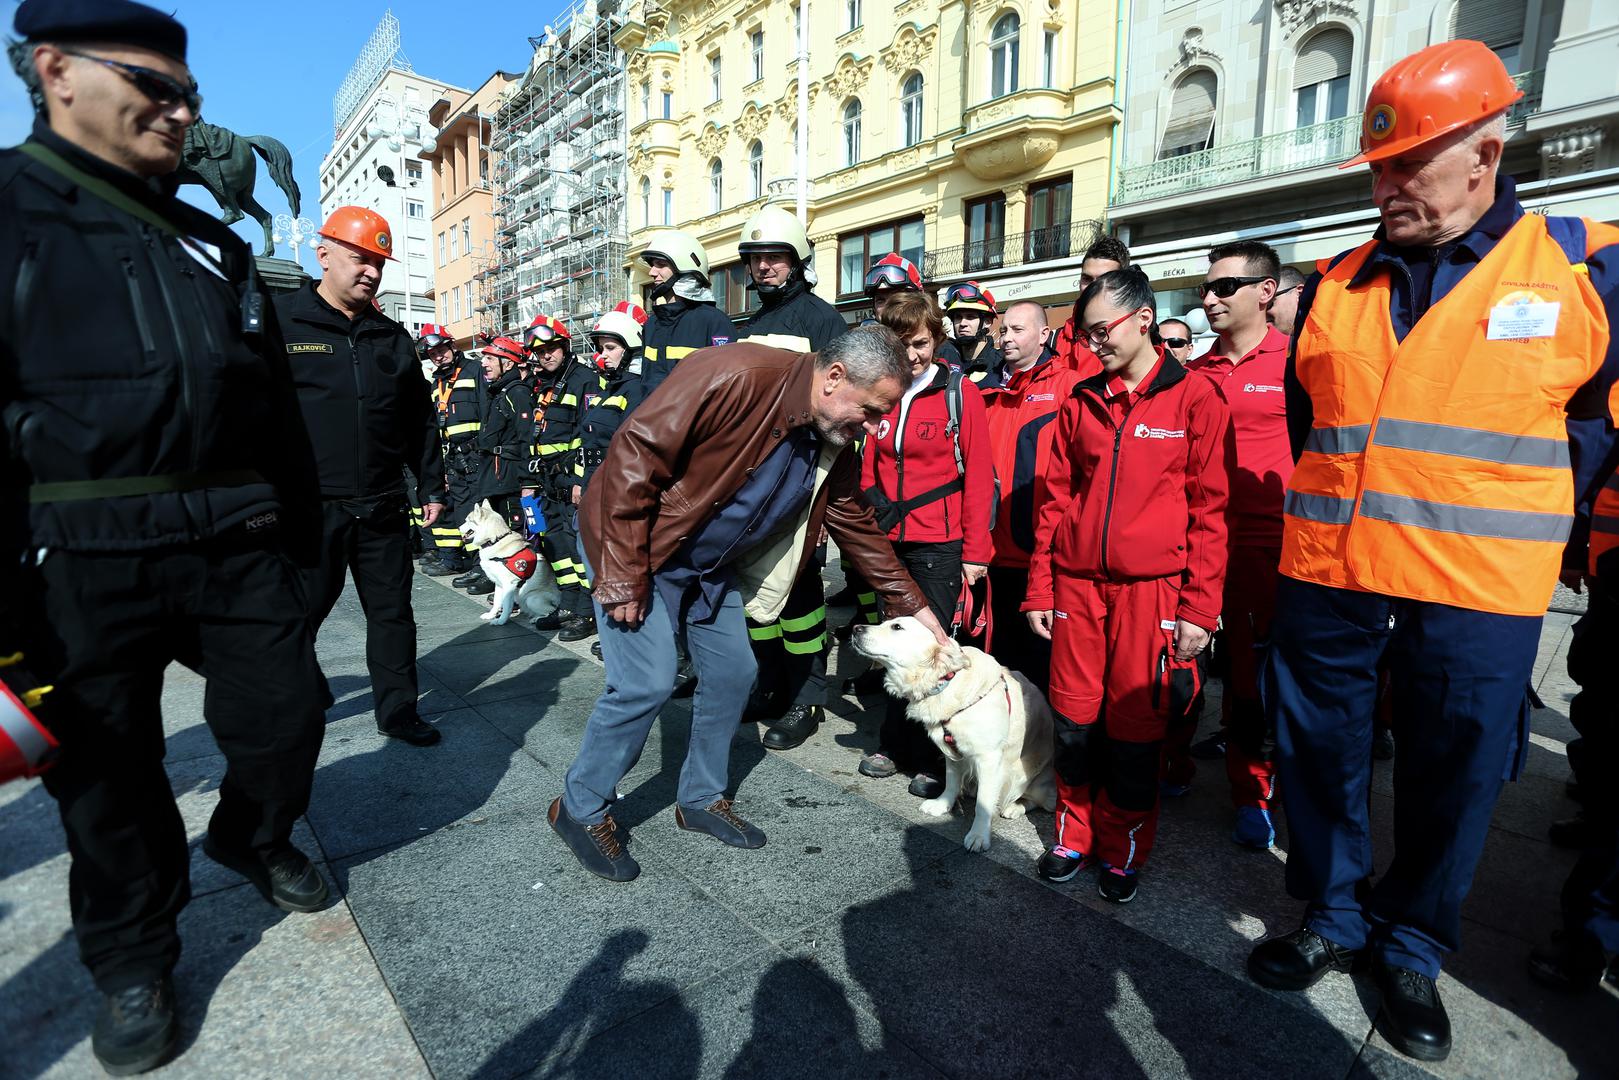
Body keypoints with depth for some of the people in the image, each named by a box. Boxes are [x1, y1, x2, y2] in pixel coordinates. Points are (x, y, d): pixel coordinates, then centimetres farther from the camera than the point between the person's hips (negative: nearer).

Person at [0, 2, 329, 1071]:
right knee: (109, 772, 11)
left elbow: (278, 406, 16)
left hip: (237, 543, 4)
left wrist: (301, 532, 15)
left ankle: (256, 836, 40)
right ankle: (134, 961, 31)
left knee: (289, 714, 9)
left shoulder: (214, 244, 15)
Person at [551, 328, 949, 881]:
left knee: (733, 674, 7)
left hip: (710, 565, 8)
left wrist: (915, 607, 7)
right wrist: (624, 576, -25)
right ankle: (581, 810, 13)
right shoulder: (737, 377, -29)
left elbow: (859, 529, 8)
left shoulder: (835, 446, -4)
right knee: (646, 683, -11)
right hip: (635, 544, -7)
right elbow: (636, 452, -28)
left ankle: (701, 799, 29)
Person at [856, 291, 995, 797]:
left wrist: (975, 552, -8)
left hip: (938, 544, -4)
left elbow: (978, 476, -5)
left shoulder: (960, 392, -3)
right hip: (888, 540, 4)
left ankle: (932, 759, 16)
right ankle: (895, 745, 24)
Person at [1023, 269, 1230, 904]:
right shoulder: (1080, 403, 11)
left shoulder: (1195, 399, 0)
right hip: (1077, 582, 3)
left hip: (1152, 587, -3)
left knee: (1136, 724, 6)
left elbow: (1209, 511, -3)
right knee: (1074, 719, 9)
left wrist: (1199, 607, -6)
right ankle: (1075, 834, 29)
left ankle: (1123, 848, 26)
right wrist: (1039, 588, 8)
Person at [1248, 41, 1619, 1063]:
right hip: (1326, 578, 2)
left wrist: (1527, 533, 5)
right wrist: (1325, 523, 14)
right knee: (1319, 757, 12)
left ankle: (1413, 946, 35)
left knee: (1454, 778, 12)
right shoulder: (1335, 287, 7)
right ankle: (1334, 917, 34)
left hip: (1477, 595, -2)